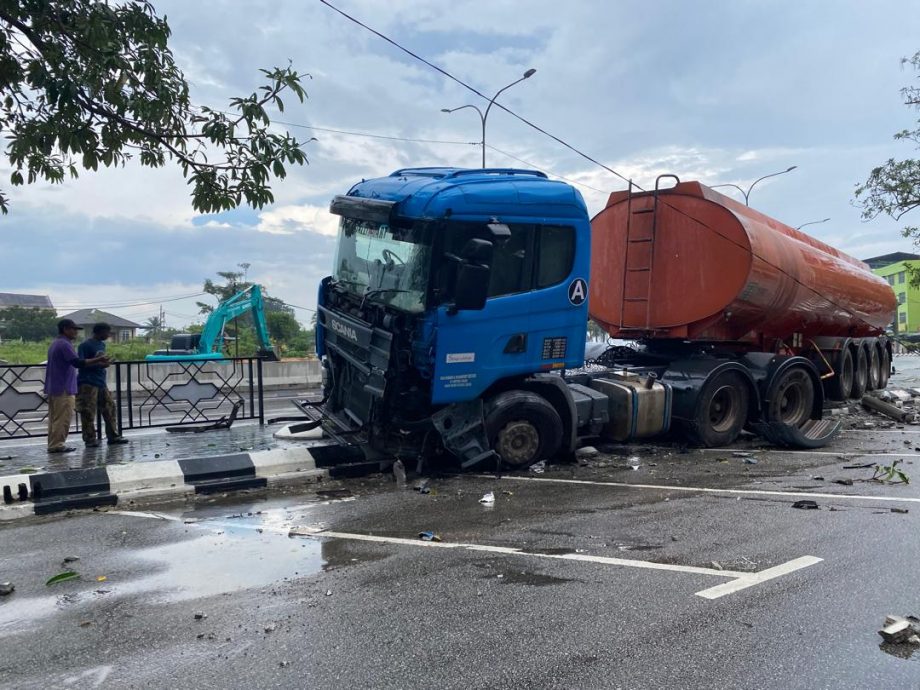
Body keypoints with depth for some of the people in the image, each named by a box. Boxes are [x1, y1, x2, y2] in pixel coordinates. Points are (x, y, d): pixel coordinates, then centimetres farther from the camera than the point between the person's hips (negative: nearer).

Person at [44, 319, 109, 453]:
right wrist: (98, 360, -21)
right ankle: (57, 445, -5)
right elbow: (77, 362, -24)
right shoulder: (64, 344, -14)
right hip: (63, 388, -10)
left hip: (53, 387, 10)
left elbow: (71, 363, 22)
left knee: (55, 417, 12)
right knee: (63, 417, -6)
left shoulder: (56, 343, 18)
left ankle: (53, 444, 15)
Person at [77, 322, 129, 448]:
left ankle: (113, 436, 14)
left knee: (109, 408, 8)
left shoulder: (102, 344, 15)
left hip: (101, 382, 8)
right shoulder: (85, 345, -10)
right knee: (88, 412, -3)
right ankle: (90, 439, 4)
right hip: (88, 383, -8)